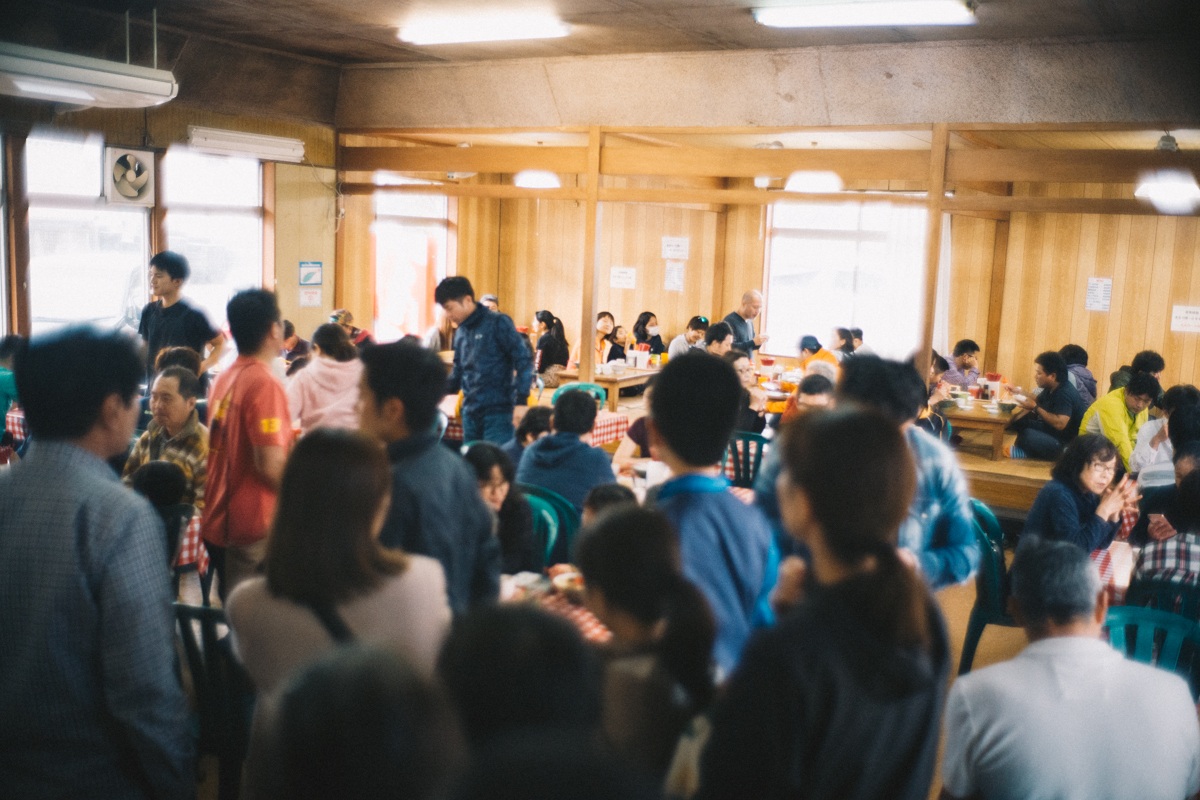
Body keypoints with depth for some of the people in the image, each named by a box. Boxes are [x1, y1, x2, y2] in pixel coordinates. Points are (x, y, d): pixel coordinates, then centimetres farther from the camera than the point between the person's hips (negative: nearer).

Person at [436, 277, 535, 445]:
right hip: (470, 412, 7)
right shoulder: (461, 333, 15)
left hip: (498, 412, -7)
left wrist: (521, 401, -18)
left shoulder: (497, 323, -6)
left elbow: (524, 360, -11)